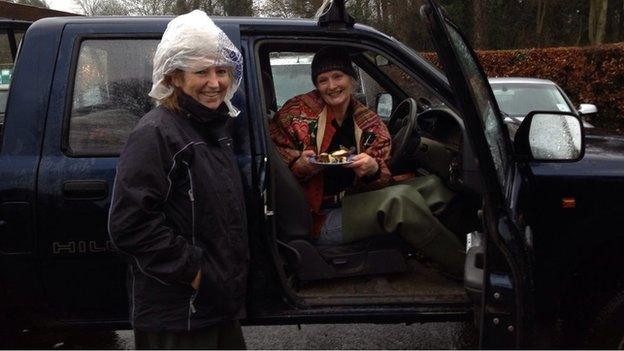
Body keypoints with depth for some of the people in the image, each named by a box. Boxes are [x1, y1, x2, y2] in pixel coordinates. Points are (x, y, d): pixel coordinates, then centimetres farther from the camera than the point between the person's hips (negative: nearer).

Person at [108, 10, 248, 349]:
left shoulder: (215, 128, 10)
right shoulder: (154, 133, -17)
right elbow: (129, 225, -24)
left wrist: (232, 277, 17)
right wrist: (192, 271, -19)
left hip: (221, 300, 9)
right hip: (176, 317, -8)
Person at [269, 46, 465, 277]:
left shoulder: (371, 124, 10)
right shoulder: (298, 110, -2)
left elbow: (383, 182, 6)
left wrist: (373, 171, -17)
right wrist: (298, 164, -21)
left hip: (354, 204, 6)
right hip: (318, 220, -6)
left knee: (431, 185, -4)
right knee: (400, 198, -25)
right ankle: (464, 268, -12)